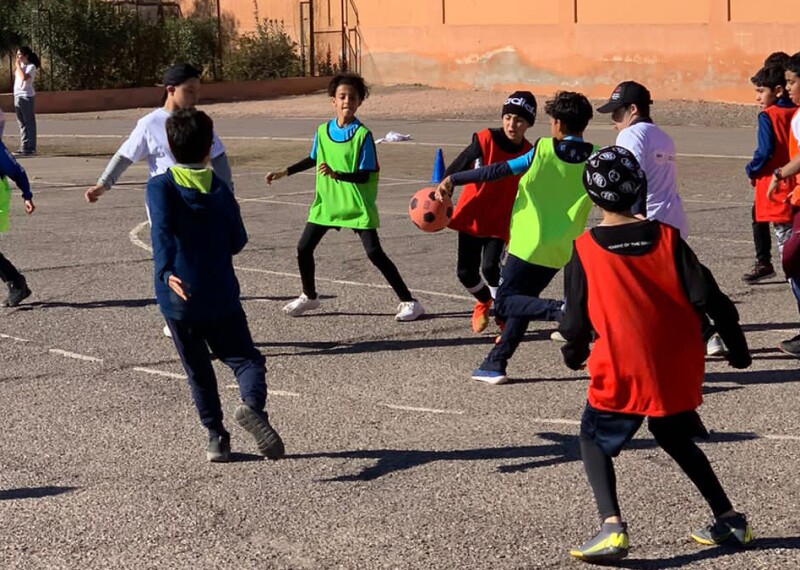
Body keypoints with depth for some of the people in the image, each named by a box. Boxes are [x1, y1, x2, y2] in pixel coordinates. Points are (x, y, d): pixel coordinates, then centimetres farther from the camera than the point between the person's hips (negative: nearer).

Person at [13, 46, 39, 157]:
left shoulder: (31, 67, -8)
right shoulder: (20, 66, 16)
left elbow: (24, 77, -23)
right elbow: (15, 77, 15)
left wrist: (18, 65, -13)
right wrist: (15, 66, 7)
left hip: (27, 96, -8)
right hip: (17, 96, 8)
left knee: (29, 123, -5)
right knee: (22, 123, 9)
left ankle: (30, 148, -5)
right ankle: (24, 147, 13)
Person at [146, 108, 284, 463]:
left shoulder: (160, 187, -3)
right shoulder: (220, 189, 4)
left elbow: (162, 231, -22)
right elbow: (238, 242, 9)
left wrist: (166, 272, -35)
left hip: (179, 298, 0)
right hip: (221, 297, 0)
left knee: (198, 370, 14)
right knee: (245, 357, 5)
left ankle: (216, 436, 12)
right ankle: (252, 404, -25)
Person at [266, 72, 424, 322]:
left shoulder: (363, 135, -14)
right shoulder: (323, 131, 1)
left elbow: (365, 175, -18)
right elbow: (314, 159, 20)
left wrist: (337, 175, -32)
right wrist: (285, 172, 20)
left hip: (357, 206, -5)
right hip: (326, 202, 5)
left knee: (374, 254, -11)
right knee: (304, 248, 6)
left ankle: (409, 302, -3)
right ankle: (309, 296, 30)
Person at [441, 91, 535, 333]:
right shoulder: (485, 140, -14)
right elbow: (456, 168, -15)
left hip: (500, 221, 0)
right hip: (471, 216, 0)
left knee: (490, 268, -20)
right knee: (466, 272, 5)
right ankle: (484, 300, 39)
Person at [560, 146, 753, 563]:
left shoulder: (584, 250, -6)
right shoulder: (667, 238, -1)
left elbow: (576, 317, 0)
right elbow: (706, 297, -2)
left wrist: (573, 353, 20)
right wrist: (737, 345, 10)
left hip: (620, 372, -4)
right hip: (678, 369, 4)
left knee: (594, 439, 13)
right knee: (674, 437, 26)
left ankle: (612, 526, -7)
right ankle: (729, 520, 25)